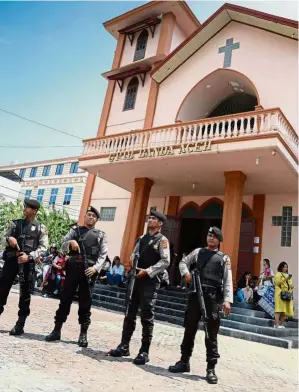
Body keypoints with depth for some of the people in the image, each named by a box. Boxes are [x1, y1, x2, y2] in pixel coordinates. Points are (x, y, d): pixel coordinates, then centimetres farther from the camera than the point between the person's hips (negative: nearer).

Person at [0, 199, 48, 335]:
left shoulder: (40, 228, 6)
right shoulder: (15, 223, 14)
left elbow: (43, 247, -2)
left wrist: (29, 256, -17)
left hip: (28, 262, -2)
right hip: (11, 259, 3)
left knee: (25, 293, 1)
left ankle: (20, 324, 9)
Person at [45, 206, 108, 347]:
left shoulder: (100, 235, 9)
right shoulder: (75, 230, 12)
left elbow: (103, 255, 2)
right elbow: (63, 247, 4)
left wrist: (96, 267, -14)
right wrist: (70, 242, -18)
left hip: (89, 271, -1)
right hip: (73, 268, 1)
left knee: (85, 303, 4)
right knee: (65, 299, 4)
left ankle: (83, 334, 12)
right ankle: (57, 330, 15)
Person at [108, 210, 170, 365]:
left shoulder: (162, 240, -4)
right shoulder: (141, 239, 17)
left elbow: (165, 261, -11)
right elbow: (134, 255, 18)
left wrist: (147, 271, -17)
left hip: (150, 281, -6)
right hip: (136, 278, 6)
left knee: (146, 317, -2)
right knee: (130, 314, 11)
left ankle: (144, 352, 9)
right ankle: (124, 346, 21)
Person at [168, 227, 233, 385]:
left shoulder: (224, 258, 8)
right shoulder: (198, 252, 15)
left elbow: (228, 281, 1)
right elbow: (183, 262, 22)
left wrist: (227, 300, -10)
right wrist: (186, 273, 0)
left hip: (213, 297, -2)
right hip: (196, 294, 2)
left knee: (211, 334, 3)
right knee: (189, 329, 10)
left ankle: (211, 368, 14)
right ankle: (184, 361, 24)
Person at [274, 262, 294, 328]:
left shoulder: (288, 275, 24)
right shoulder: (278, 274, 3)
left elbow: (290, 284, 26)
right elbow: (277, 282, -11)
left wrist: (292, 286, 4)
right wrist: (285, 279, -20)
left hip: (288, 294, 7)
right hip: (281, 294, -7)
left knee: (285, 310, 3)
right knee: (279, 308, -12)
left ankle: (281, 324, 8)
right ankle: (277, 324, -12)